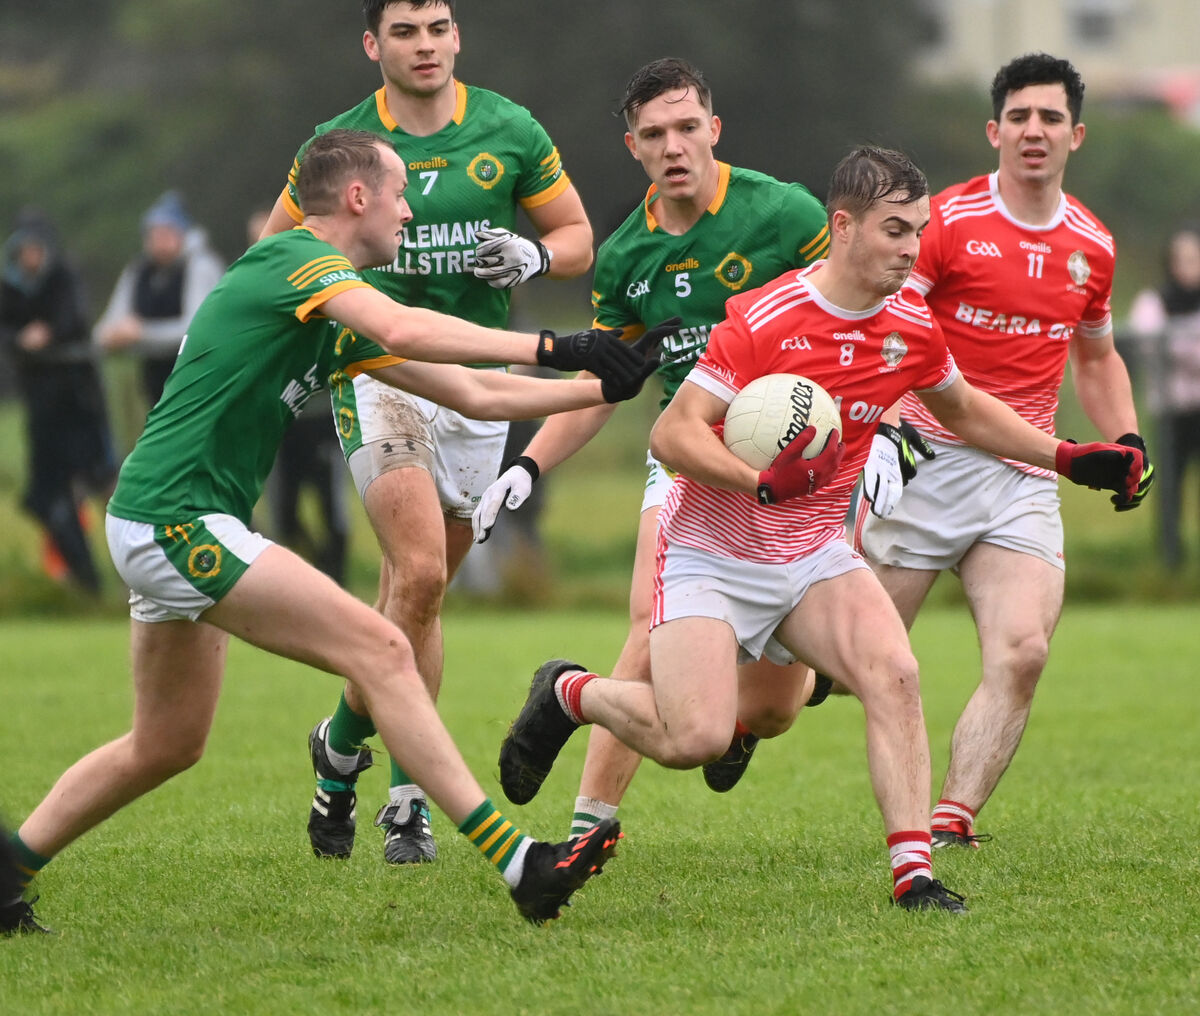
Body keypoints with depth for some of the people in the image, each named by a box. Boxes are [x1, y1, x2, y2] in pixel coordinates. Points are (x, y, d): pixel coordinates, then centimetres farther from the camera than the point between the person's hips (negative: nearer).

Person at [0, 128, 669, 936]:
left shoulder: (337, 325, 18)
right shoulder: (298, 259, -11)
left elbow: (472, 393, 20)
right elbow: (404, 331, -30)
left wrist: (609, 385, 16)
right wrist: (552, 348, -27)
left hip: (169, 524, 11)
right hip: (175, 516, -11)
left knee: (167, 746, 20)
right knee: (380, 652, -15)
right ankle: (517, 864, -19)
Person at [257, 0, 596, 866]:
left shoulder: (511, 133, 2)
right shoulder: (340, 143, -2)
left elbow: (577, 237, 11)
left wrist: (533, 255, -10)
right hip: (377, 369, -2)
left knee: (419, 588, 9)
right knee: (419, 574, -19)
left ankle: (406, 798, 17)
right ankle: (343, 746, 1)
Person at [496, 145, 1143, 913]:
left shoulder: (912, 328, -1)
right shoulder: (763, 320, -20)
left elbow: (963, 409, 21)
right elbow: (672, 434, -22)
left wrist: (1068, 458, 13)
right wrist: (763, 482, -38)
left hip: (816, 553, 5)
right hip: (712, 553, -5)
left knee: (894, 675, -21)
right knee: (693, 739, -18)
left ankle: (913, 871, -17)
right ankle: (569, 693, 12)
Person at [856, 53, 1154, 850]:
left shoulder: (1092, 246, 11)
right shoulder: (948, 222, -6)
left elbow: (1095, 356, 27)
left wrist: (1127, 441, 12)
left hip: (1026, 480, 4)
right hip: (928, 459, -4)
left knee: (1023, 651, -17)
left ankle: (950, 823, -14)